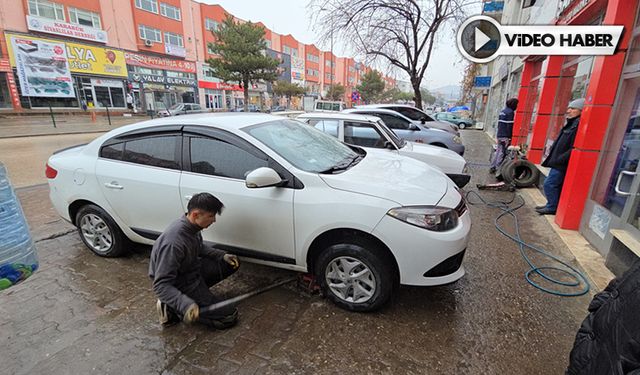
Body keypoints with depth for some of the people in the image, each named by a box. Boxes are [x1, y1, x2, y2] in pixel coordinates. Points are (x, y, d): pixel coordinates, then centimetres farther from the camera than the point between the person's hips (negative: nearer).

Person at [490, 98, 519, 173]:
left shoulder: (502, 111, 16)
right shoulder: (510, 112, -11)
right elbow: (509, 126, -15)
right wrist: (509, 137, -16)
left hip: (499, 135, 9)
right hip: (505, 137, -8)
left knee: (498, 152, 13)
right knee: (502, 153, -4)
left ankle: (492, 167, 14)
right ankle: (497, 169, -3)